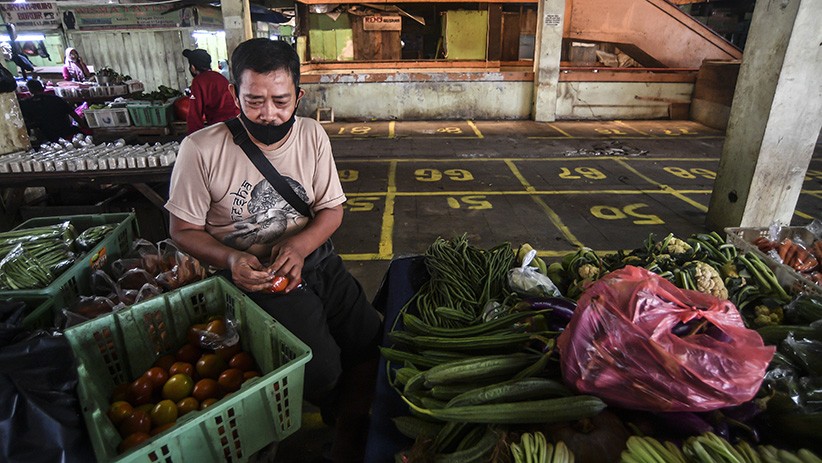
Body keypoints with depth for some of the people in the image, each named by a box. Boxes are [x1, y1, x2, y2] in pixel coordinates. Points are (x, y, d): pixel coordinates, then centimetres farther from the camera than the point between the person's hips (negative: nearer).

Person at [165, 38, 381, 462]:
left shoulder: (312, 134, -2)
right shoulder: (201, 150, -12)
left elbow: (331, 210, 3)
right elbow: (184, 229, -3)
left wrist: (298, 245, -18)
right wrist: (231, 260, -23)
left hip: (316, 258, 5)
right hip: (255, 275, -4)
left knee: (372, 343, -8)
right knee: (320, 368, -21)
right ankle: (336, 413, 20)